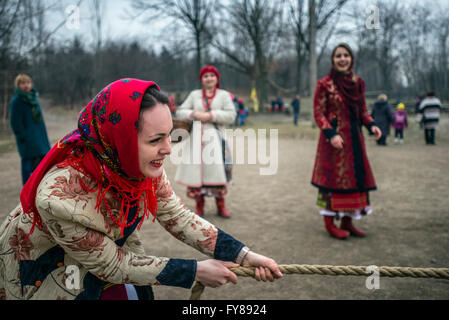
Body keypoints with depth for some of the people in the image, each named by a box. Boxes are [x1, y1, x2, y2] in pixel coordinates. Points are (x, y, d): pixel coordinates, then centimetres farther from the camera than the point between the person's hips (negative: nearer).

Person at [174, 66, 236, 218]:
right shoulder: (194, 94, 16)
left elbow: (231, 116, -2)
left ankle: (220, 205, -2)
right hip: (196, 136, 2)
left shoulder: (224, 95, 10)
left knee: (216, 169, -11)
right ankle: (199, 204, 7)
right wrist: (195, 114, -5)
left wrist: (210, 116, -10)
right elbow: (180, 111, 13)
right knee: (196, 169, -3)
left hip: (214, 137, -2)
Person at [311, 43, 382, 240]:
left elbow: (362, 110, 16)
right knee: (333, 177, -2)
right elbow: (319, 113, -8)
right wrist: (331, 134, -20)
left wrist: (371, 125, -3)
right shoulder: (324, 84, -7)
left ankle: (347, 221, 21)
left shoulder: (358, 82, 10)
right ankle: (329, 222, 11)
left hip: (354, 137, 6)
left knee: (354, 176, 9)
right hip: (334, 138, -6)